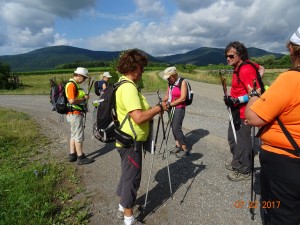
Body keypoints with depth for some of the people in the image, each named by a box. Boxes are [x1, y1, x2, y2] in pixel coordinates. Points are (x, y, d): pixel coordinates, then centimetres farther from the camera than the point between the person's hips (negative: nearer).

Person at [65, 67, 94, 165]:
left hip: (75, 114, 10)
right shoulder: (71, 85, -16)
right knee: (79, 136, -3)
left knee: (74, 135, 16)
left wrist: (83, 97, 8)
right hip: (75, 114, -10)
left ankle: (72, 155, 26)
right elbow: (71, 101, -27)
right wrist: (84, 99, -15)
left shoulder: (74, 84, 15)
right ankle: (80, 157, 5)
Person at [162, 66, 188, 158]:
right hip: (171, 107, 7)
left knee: (176, 128, -10)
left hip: (179, 108, -7)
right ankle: (178, 146, 23)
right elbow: (167, 95, 14)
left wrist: (170, 104, -17)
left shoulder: (182, 82, -11)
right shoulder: (170, 83, 8)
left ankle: (184, 149, 2)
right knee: (173, 127, 9)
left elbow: (182, 98, -16)